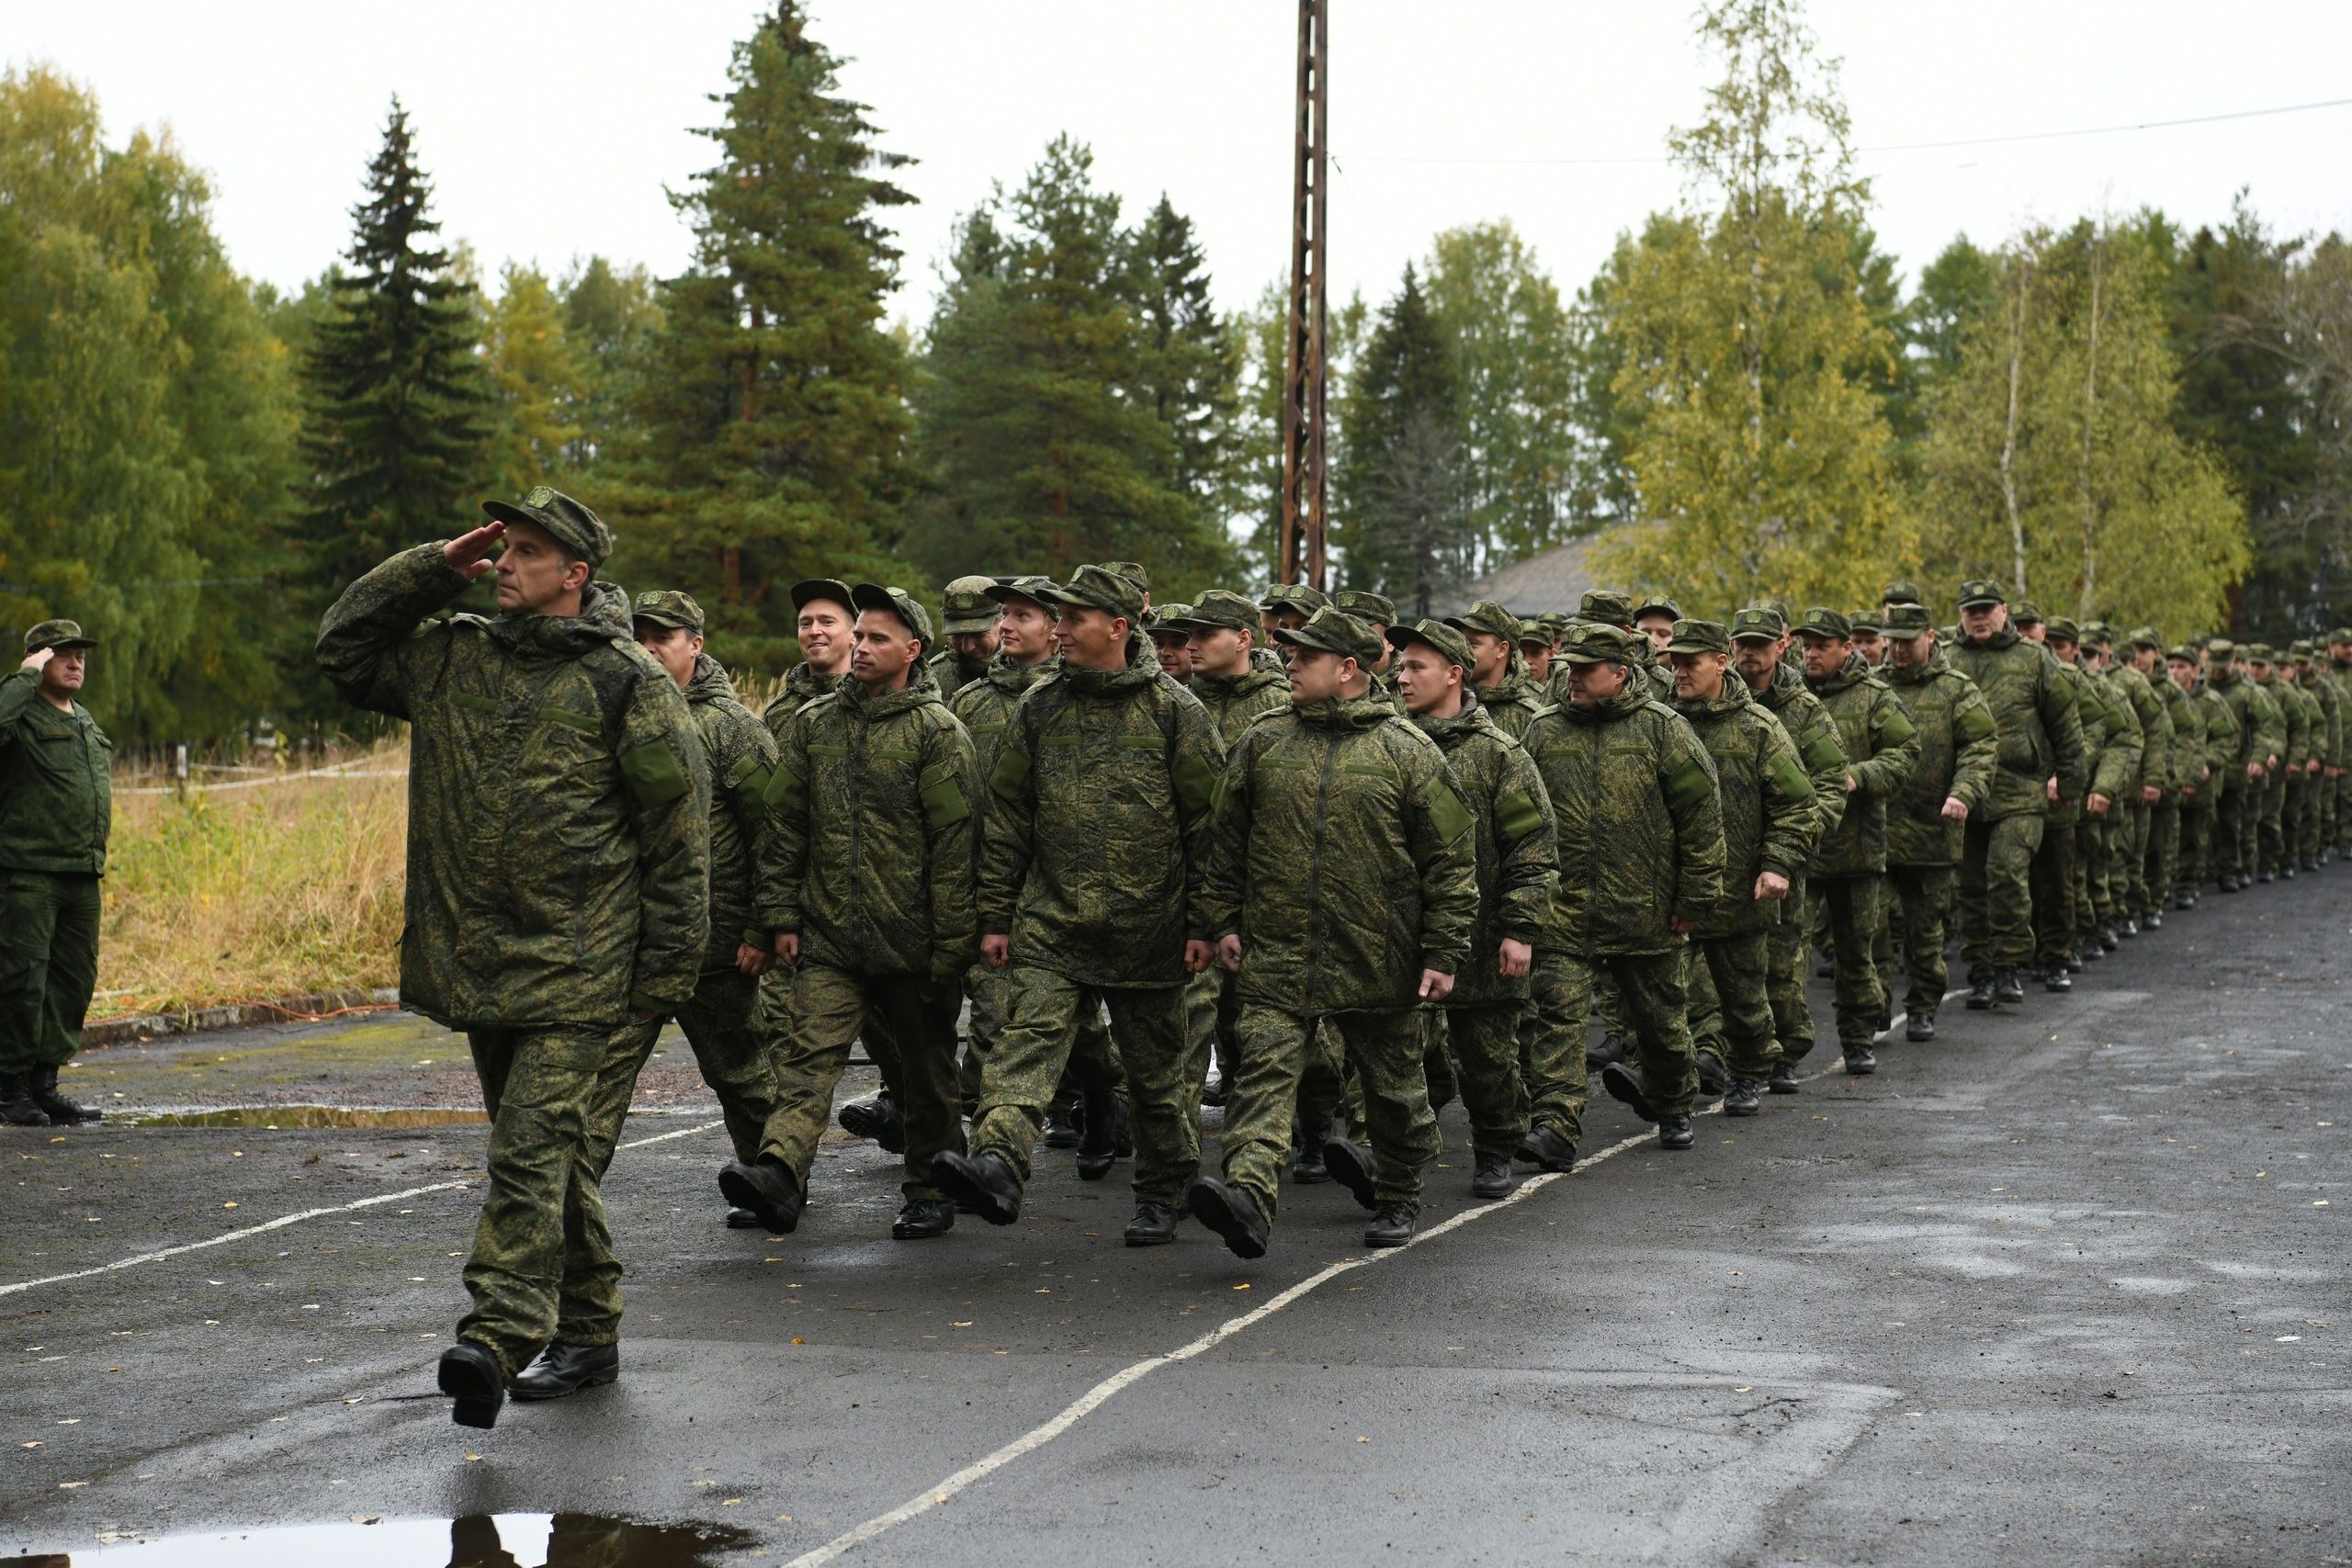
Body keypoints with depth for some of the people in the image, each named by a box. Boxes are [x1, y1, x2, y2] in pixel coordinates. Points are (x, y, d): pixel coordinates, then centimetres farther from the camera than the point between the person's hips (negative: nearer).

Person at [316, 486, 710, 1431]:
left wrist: (668, 975, -8)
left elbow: (678, 838, -5)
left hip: (575, 968, -6)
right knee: (549, 1150, 14)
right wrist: (436, 569, 8)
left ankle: (500, 1337, -23)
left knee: (534, 1148, -16)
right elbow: (343, 647, 20)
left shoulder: (626, 682, -5)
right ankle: (588, 1334, 25)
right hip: (477, 962, 7)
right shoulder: (452, 660, 12)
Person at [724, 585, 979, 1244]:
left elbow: (954, 842, -7)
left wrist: (950, 942, -11)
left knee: (925, 1072, 9)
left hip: (911, 939, -3)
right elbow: (786, 824, 13)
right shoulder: (813, 723, 10)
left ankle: (929, 1191, 21)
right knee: (810, 1053, -13)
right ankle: (779, 1172, -28)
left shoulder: (937, 732, -4)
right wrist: (785, 916, 7)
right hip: (828, 935, 3)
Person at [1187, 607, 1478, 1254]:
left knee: (1393, 1087, 12)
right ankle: (1248, 1196, -29)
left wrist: (1444, 953, -5)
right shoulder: (1261, 742, 7)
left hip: (1377, 959, -1)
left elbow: (1451, 860, -1)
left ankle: (1398, 1195, 33)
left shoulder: (1408, 752, -2)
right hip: (1276, 954, 2)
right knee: (1264, 1068, -16)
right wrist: (1225, 921, 10)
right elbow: (1228, 838, 16)